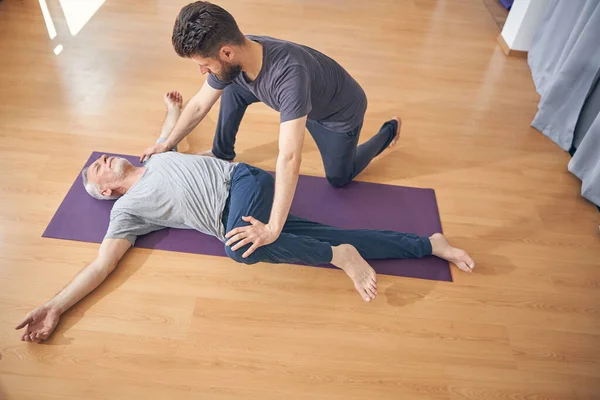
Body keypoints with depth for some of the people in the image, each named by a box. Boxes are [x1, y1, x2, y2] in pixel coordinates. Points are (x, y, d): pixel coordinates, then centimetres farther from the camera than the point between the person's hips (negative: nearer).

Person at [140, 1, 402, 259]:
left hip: (341, 110, -5)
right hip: (303, 101, 6)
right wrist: (167, 144, 3)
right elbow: (199, 105, -7)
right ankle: (222, 155, 15)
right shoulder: (230, 58, -24)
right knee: (232, 89, -6)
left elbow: (289, 158, -52)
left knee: (338, 179, 13)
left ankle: (389, 130, 32)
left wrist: (272, 229, -51)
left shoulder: (288, 73, -48)